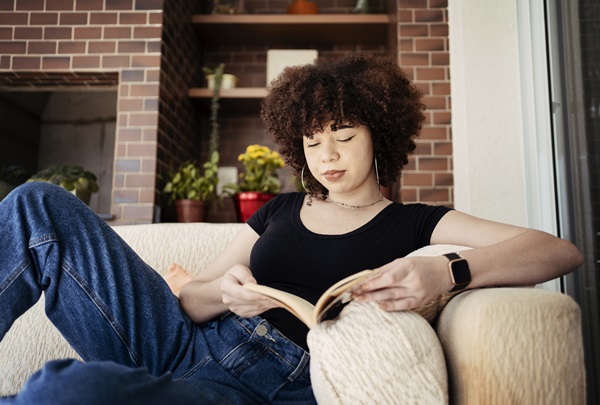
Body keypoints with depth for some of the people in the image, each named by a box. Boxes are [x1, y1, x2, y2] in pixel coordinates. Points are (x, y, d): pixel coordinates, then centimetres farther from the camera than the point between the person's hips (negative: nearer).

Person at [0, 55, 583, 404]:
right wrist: (224, 293, -10)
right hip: (189, 342, 6)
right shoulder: (280, 211, 20)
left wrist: (449, 271, -24)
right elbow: (189, 298, 15)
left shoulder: (413, 225, 8)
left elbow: (562, 251, -4)